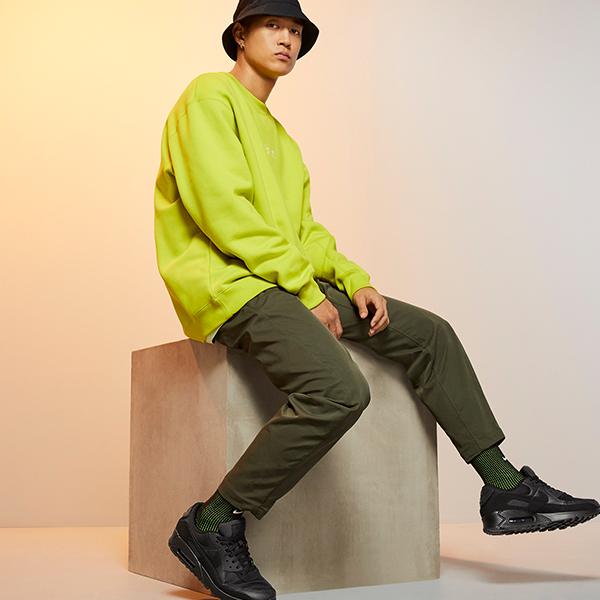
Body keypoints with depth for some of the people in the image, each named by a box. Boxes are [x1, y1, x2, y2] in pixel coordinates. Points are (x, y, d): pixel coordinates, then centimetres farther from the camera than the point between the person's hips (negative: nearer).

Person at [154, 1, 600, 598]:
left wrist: (354, 280, 2)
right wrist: (307, 292, -16)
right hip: (230, 285, -9)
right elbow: (223, 208, -15)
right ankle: (212, 526, -19)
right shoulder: (210, 96, -2)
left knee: (429, 333, 5)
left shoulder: (279, 137, 25)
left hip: (287, 284, 10)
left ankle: (505, 488, 10)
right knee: (339, 390, -32)